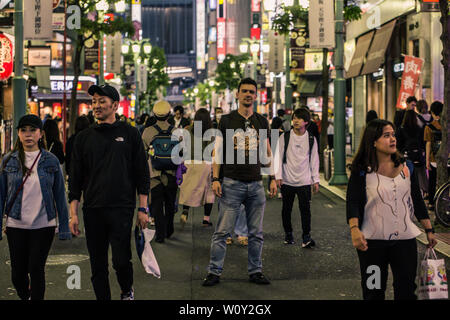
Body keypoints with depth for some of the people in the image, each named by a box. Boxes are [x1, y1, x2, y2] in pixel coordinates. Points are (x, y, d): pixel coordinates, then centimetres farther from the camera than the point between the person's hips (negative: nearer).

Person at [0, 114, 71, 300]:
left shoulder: (51, 161, 0)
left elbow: (60, 195, 3)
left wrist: (64, 228, 1)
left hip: (43, 225, -1)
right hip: (16, 225, 1)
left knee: (36, 270, -2)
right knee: (18, 272, 7)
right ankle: (24, 297, 35)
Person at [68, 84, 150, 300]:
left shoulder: (129, 133, 3)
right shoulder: (84, 137, 9)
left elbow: (142, 173, 4)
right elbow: (75, 178, 10)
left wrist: (143, 209, -2)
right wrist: (73, 213, 3)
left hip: (122, 209, -3)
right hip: (93, 210, 3)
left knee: (121, 260, -7)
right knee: (98, 266, 6)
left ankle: (127, 292, 21)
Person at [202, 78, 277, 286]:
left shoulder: (261, 122, 12)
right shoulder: (227, 120, 3)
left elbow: (267, 152, 16)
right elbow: (218, 151, 2)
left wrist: (273, 178, 8)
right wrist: (215, 179, -6)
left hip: (256, 184, 3)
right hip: (232, 183, -3)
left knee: (256, 232, 7)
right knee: (223, 231, -4)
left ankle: (255, 271, 16)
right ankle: (214, 271, 4)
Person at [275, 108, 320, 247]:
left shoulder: (311, 139, 5)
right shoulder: (285, 137, 0)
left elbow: (314, 160, 10)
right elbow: (279, 157, 1)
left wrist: (315, 180, 7)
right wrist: (278, 176, -7)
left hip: (304, 181, 0)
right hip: (287, 181, 0)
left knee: (305, 209, -8)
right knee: (286, 209, 9)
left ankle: (306, 237, -2)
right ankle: (288, 233, 25)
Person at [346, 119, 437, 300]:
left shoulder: (406, 167, 7)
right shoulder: (362, 171, -5)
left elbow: (417, 201, 13)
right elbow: (353, 202, -14)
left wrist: (429, 230, 11)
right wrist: (354, 229, -30)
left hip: (405, 239, 3)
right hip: (372, 241, -3)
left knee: (407, 290, 6)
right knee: (373, 292, 7)